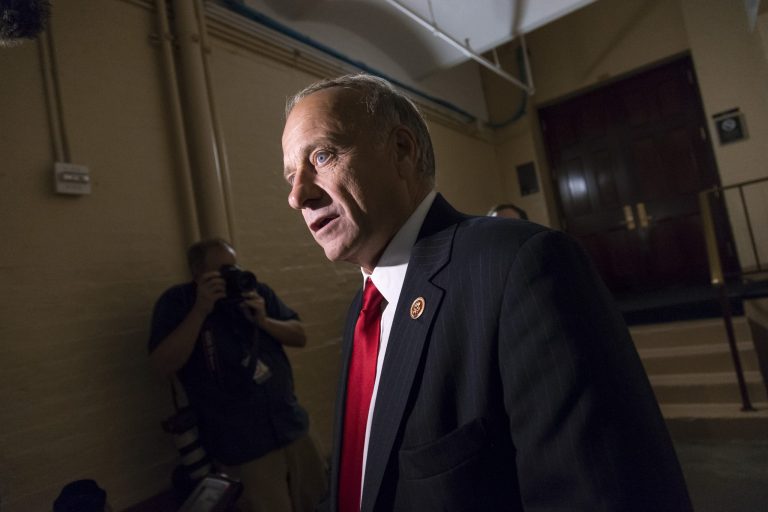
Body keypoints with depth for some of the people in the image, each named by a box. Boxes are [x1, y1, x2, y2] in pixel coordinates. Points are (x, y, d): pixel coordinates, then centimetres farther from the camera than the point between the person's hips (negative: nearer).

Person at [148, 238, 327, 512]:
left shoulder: (256, 290, 2)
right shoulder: (176, 302, -6)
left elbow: (300, 336, 2)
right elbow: (165, 365, -18)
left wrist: (264, 320, -15)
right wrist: (200, 310, -23)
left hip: (292, 428, 5)